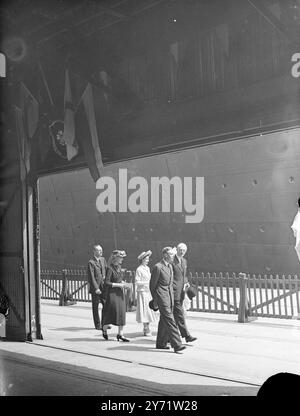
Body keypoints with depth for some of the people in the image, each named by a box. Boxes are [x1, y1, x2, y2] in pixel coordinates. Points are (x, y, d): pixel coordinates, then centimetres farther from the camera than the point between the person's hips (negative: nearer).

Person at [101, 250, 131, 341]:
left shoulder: (118, 267, 10)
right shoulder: (110, 268, -14)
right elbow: (107, 282, -18)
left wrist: (124, 283, 2)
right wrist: (119, 285, -19)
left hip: (120, 293, 8)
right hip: (112, 293, -8)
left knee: (122, 313, 5)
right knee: (112, 313, -4)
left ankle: (120, 334, 12)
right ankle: (104, 329, 21)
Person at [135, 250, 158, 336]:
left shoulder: (147, 268, 13)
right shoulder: (139, 269, -10)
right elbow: (137, 282, -12)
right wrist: (146, 283, -18)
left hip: (148, 291, 7)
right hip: (142, 291, -7)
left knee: (149, 309, 7)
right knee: (144, 309, -5)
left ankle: (147, 328, 15)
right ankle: (146, 329, 0)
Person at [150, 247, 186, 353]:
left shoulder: (170, 266, 13)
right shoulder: (158, 267, -13)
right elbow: (152, 285, -6)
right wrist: (155, 299, 2)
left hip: (170, 296, 8)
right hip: (162, 297, -8)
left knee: (164, 321, 13)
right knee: (169, 321, -12)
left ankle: (161, 343, 24)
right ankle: (177, 345, -15)